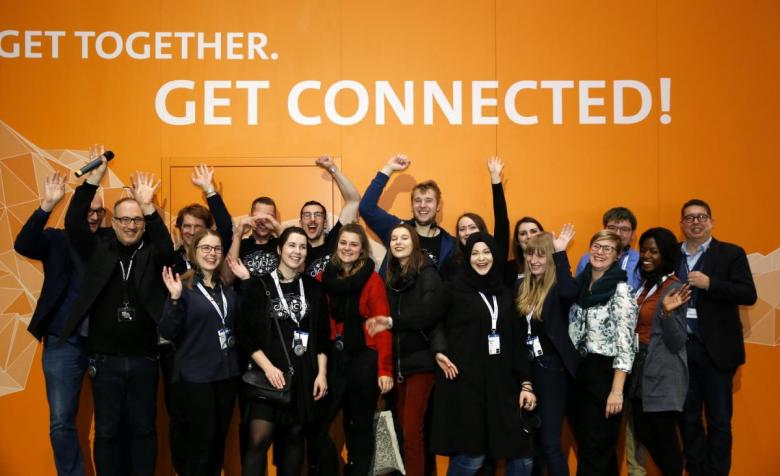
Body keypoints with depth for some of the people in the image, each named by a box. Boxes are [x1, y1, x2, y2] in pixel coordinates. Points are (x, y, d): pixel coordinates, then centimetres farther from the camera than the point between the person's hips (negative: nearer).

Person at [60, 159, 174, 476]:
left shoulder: (153, 254, 0)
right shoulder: (99, 250, 3)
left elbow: (167, 245, -20)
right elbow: (73, 223, -9)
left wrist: (149, 207, -32)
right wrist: (92, 180, -18)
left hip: (144, 358, 0)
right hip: (105, 358, 0)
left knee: (143, 429, 12)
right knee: (107, 431, 10)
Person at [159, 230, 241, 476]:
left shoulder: (227, 290, 10)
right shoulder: (183, 287, -8)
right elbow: (168, 333, -12)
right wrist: (175, 299, -28)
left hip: (226, 375, 6)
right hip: (194, 377, -6)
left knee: (218, 443, 14)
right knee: (199, 445, -1)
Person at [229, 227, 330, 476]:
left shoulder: (313, 287, 8)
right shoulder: (258, 286, -2)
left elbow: (322, 335, 9)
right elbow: (247, 334, -4)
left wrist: (322, 373, 2)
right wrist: (268, 367, -14)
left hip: (304, 373, 3)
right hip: (268, 373, -3)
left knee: (295, 436, 8)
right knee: (259, 438, -12)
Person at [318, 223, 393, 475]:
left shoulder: (373, 280, -4)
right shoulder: (323, 278, 6)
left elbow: (382, 326, -8)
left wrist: (385, 369, -13)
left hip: (364, 360, -3)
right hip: (332, 359, 3)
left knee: (360, 426, 10)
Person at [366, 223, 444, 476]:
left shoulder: (426, 272, -4)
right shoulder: (391, 277, 15)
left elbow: (429, 311, -18)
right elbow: (388, 315, 14)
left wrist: (392, 322, -20)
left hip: (419, 360, -6)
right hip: (397, 360, 6)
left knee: (411, 432, -9)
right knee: (401, 429, 7)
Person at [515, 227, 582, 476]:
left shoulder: (558, 287, -9)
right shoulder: (522, 287, 8)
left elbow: (570, 293, -34)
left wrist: (560, 253, -27)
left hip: (552, 370, -6)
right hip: (527, 369, 6)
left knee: (549, 443, -6)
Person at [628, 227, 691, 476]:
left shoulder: (674, 289, -14)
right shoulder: (644, 284, 8)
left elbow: (677, 343, -20)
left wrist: (667, 312, -32)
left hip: (662, 375, -8)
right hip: (640, 371, 8)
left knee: (665, 437, 1)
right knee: (644, 434, 16)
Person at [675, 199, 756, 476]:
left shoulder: (731, 254, 0)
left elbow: (749, 295, -9)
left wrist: (709, 283, -18)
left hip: (715, 348, -3)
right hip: (680, 346, 3)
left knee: (719, 419, 4)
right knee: (687, 417, 10)